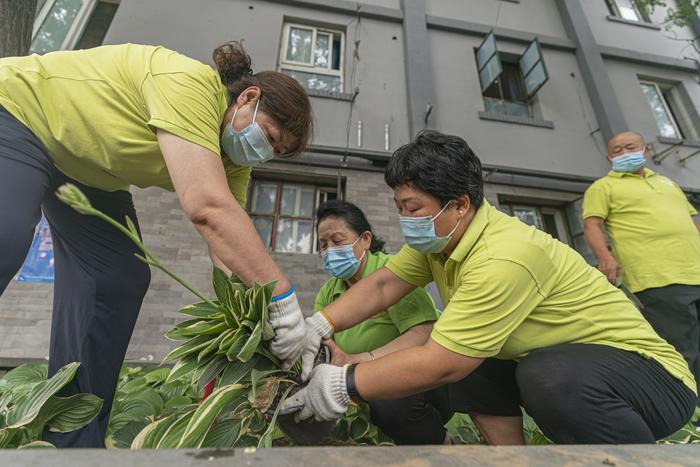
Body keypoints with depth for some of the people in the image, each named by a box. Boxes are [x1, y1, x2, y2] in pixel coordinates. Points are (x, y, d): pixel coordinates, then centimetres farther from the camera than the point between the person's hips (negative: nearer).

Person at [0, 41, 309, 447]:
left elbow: (231, 249, -16)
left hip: (88, 171, 7)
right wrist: (284, 298, -45)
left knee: (120, 283, -6)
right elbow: (208, 209, -47)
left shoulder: (230, 159, -11)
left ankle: (73, 442, 6)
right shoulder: (189, 83, -34)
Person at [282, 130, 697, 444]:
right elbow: (383, 284, -7)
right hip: (541, 360, 6)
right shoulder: (437, 236, -7)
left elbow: (440, 365, -31)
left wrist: (344, 386, -22)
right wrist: (319, 326, -18)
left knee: (552, 377, -37)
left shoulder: (503, 258, -33)